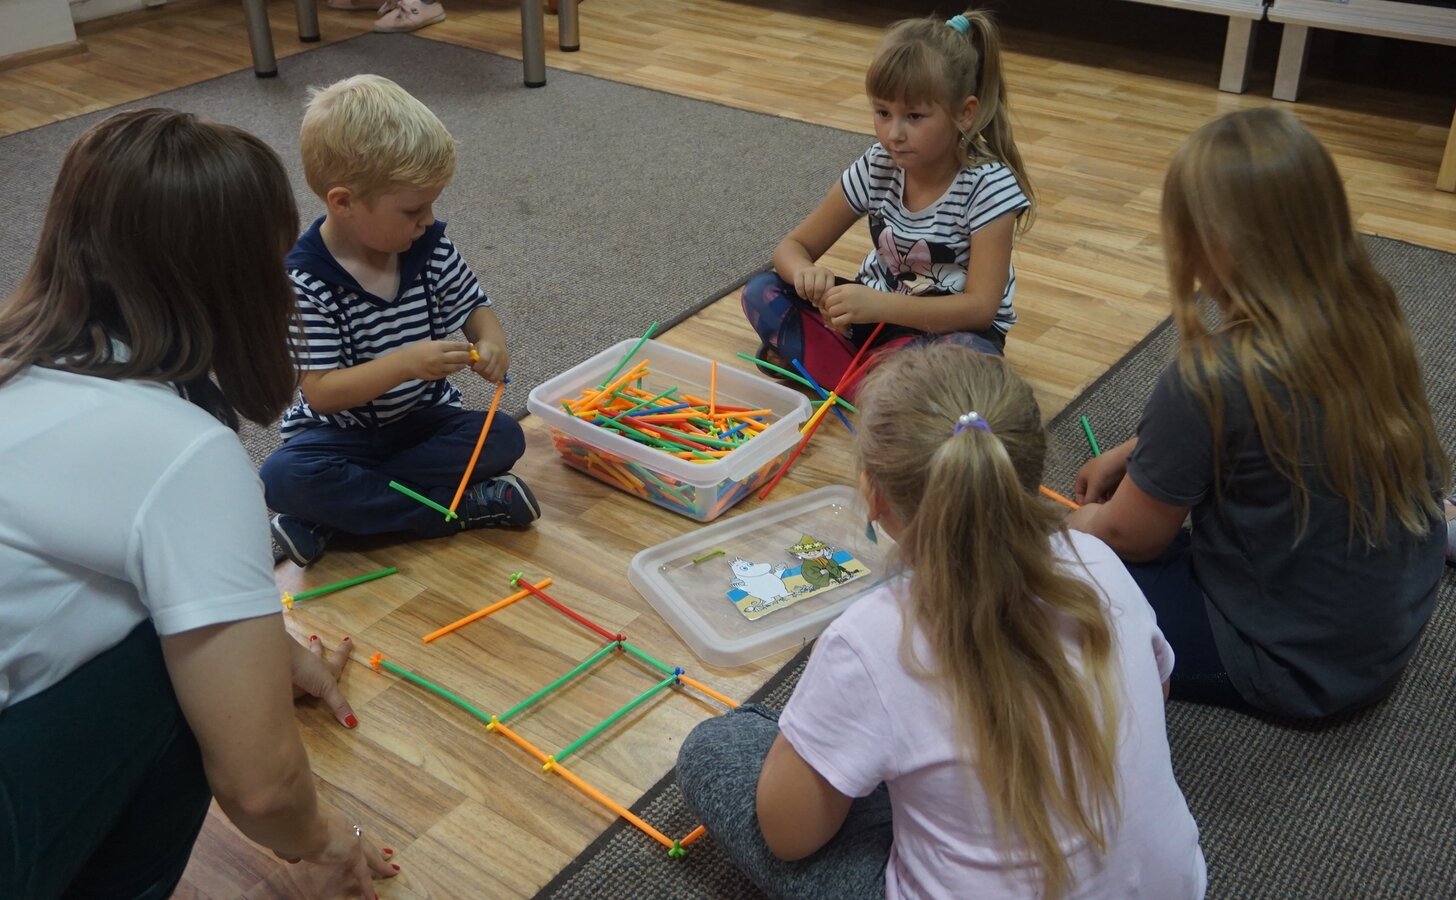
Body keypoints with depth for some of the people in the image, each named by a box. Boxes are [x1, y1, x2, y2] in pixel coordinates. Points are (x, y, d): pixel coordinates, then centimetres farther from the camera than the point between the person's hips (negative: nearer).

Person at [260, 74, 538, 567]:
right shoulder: (304, 280, -21)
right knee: (283, 477, -32)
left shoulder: (431, 246, -8)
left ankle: (330, 518, -22)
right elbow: (320, 392, -23)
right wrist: (406, 363, -37)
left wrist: (490, 340, -18)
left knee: (503, 436, -23)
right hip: (340, 430, -3)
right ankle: (467, 506, -28)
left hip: (423, 420, 4)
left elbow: (474, 306, 8)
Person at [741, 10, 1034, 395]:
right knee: (761, 294, -12)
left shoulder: (989, 186, -22)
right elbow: (792, 247, -4)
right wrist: (805, 272, -31)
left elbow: (980, 306, -27)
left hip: (953, 327, -4)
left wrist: (878, 305, -40)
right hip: (877, 310, 4)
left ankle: (809, 356, -21)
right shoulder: (875, 169, -10)